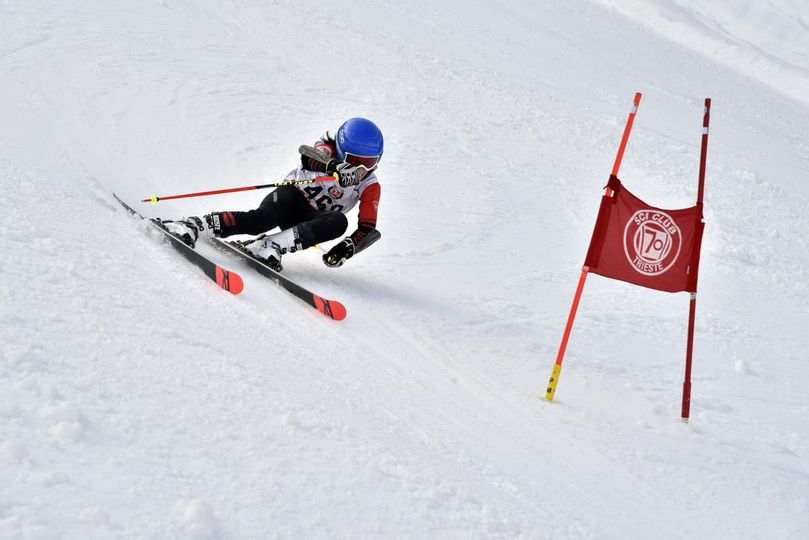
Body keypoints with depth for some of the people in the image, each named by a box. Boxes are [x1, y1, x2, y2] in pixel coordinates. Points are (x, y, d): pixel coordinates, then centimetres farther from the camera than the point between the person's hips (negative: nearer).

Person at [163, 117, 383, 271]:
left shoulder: (370, 187, -3)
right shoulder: (327, 150, -8)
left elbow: (368, 229, -7)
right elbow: (311, 154, -33)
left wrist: (348, 247, -28)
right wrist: (336, 167, -56)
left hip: (310, 222, 3)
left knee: (339, 222, -33)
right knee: (261, 219, -37)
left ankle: (272, 245, -42)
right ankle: (193, 226, -39)